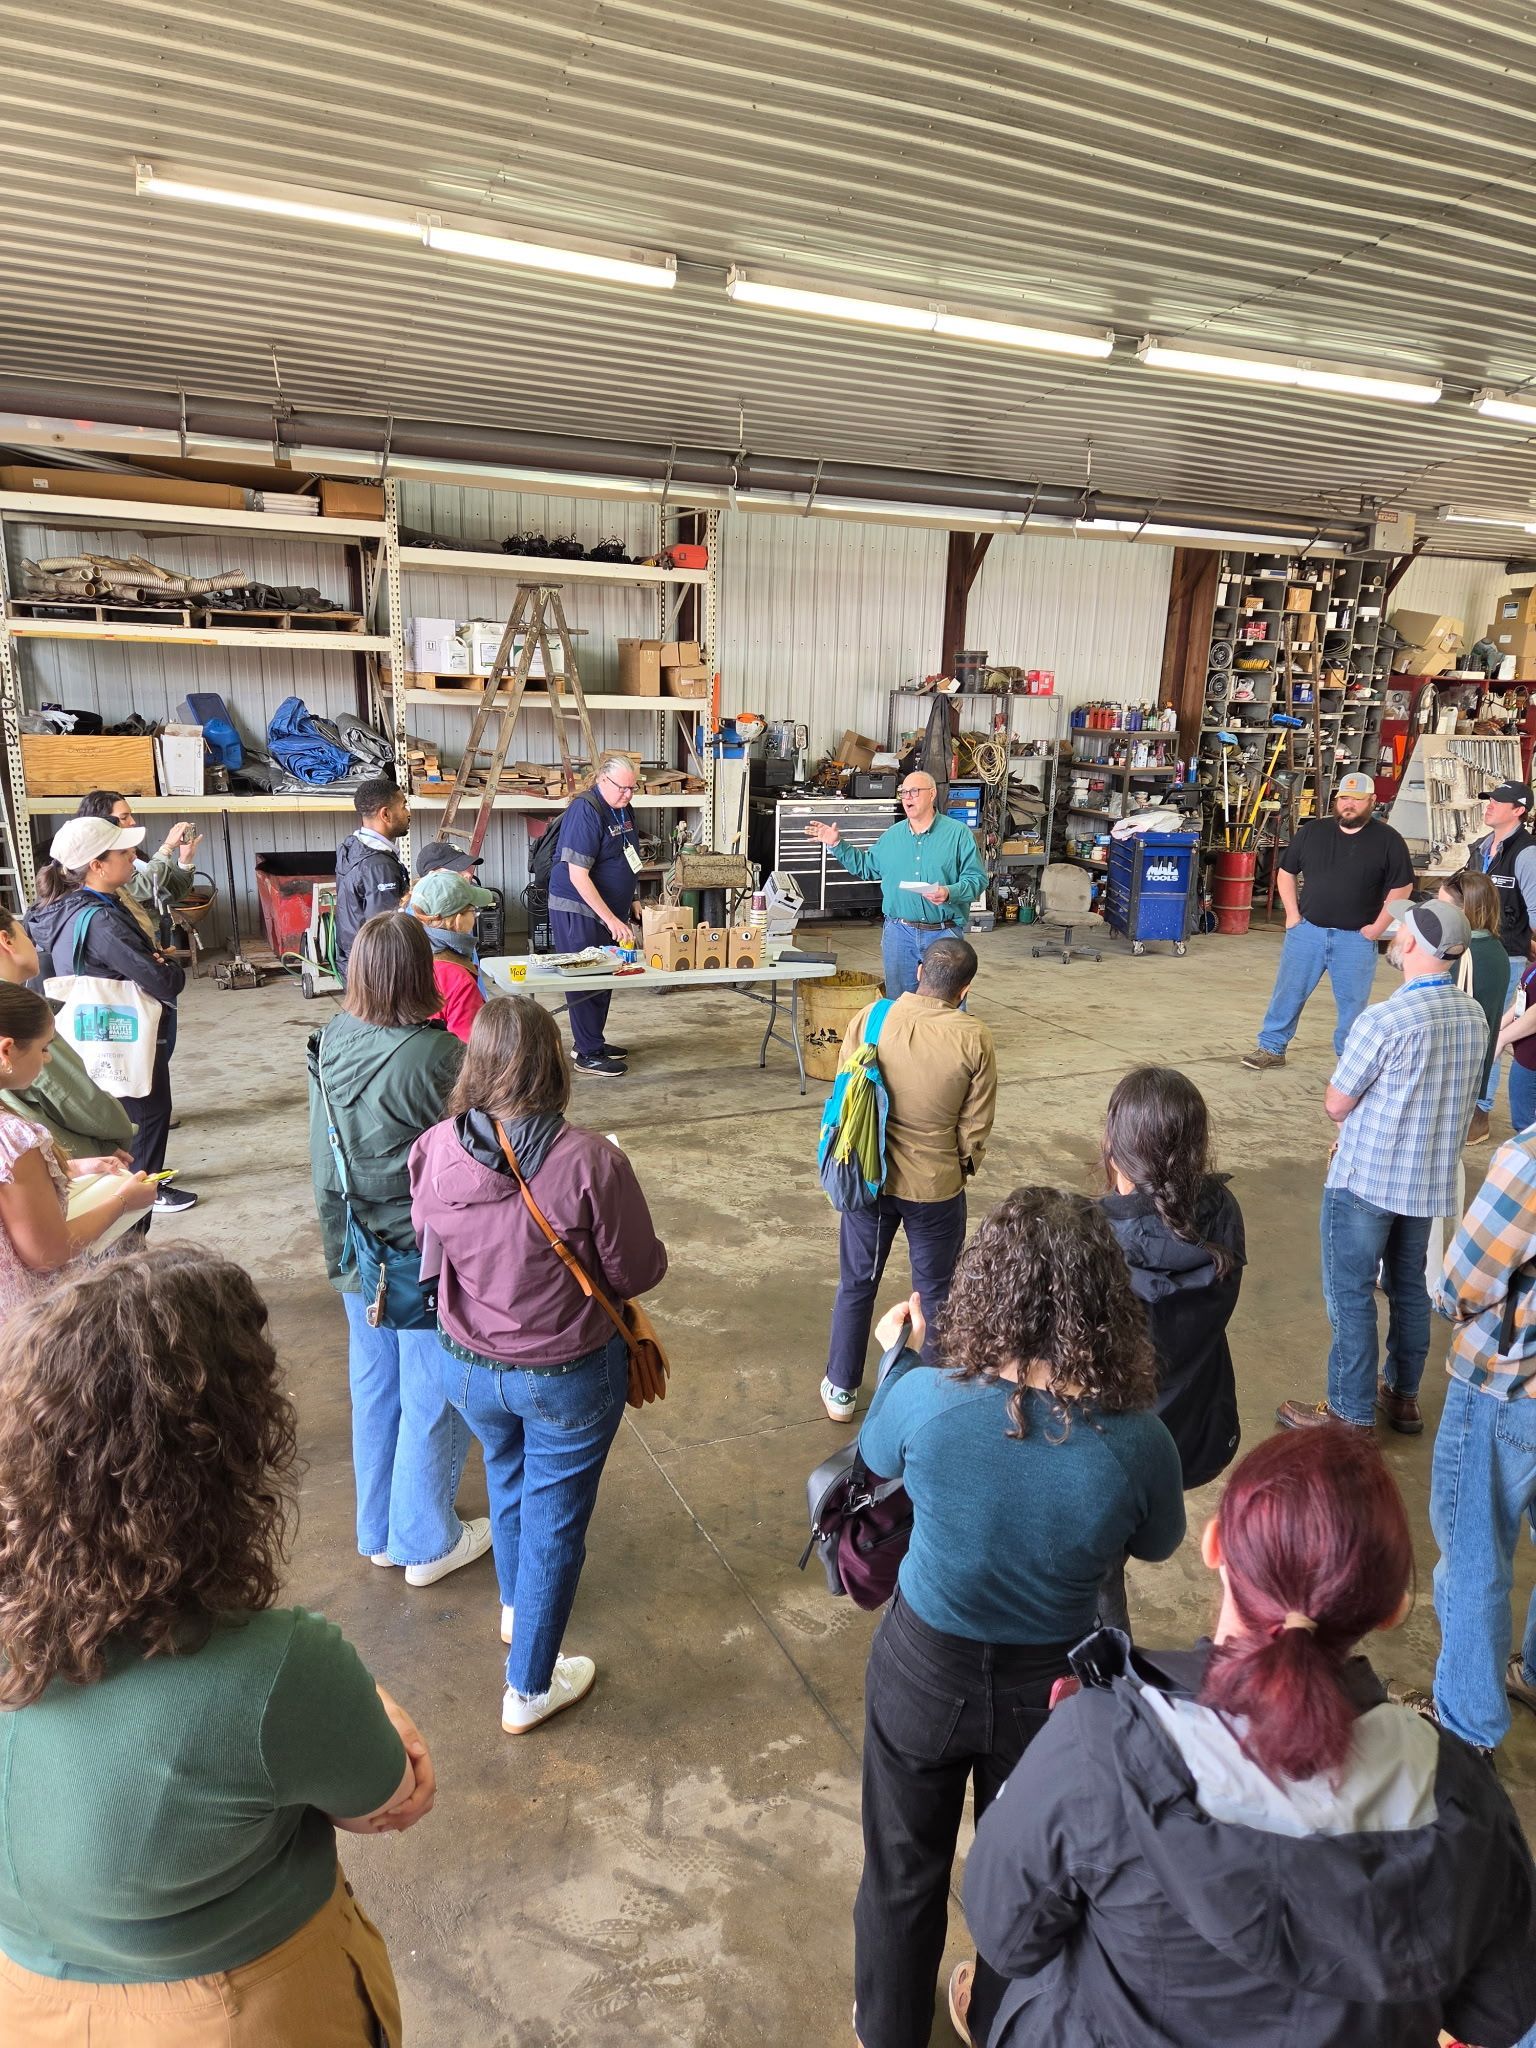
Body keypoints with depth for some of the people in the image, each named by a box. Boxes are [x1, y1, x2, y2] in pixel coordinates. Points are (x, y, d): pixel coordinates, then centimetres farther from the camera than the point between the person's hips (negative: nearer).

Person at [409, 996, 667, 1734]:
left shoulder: (433, 1151, -17)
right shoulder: (589, 1161, -28)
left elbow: (429, 1251, 2)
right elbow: (638, 1272, -16)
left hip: (468, 1367, 4)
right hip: (567, 1374, -4)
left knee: (508, 1481, 32)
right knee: (555, 1520, 17)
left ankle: (516, 1608, 58)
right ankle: (529, 1688, 34)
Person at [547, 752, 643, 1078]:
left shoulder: (624, 808, 8)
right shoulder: (585, 811, -20)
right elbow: (578, 875, -24)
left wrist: (630, 903, 15)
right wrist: (611, 919, -25)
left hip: (609, 910, 9)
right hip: (578, 910, -9)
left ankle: (592, 1042, 27)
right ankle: (588, 1054, 4)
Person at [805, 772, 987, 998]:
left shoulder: (959, 833, -4)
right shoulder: (892, 836, 10)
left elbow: (977, 879, -8)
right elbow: (866, 867, 22)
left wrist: (949, 893, -25)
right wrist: (837, 844, 14)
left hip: (943, 934, -4)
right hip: (898, 932, 4)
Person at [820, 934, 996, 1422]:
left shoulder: (872, 1016, -12)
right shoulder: (974, 1039, -17)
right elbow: (976, 1126, -8)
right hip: (935, 1186, -2)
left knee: (856, 1284, 18)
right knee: (933, 1292, 17)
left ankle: (840, 1390, 30)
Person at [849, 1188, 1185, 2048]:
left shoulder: (925, 1398, -30)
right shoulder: (1138, 1441, -28)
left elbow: (877, 1456, -5)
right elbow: (1157, 1544, -5)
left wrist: (901, 1353, 9)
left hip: (925, 1670, 0)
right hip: (1052, 1685, 1)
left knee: (905, 1869, 28)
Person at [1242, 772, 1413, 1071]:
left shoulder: (1387, 839, -4)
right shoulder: (1312, 831, 3)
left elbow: (1402, 887, -1)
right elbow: (1286, 872, 11)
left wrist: (1377, 928, -6)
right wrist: (1292, 913, 1)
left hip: (1356, 937, -2)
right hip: (1307, 931, 2)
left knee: (1352, 1001, 6)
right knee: (1289, 992, 6)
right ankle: (1271, 1048, 17)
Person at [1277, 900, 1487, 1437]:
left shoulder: (1385, 1020, -23)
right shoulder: (1474, 1016, 0)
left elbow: (1336, 1105, -15)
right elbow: (1452, 1097, 11)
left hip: (1365, 1180, -7)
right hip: (1430, 1180, 7)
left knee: (1350, 1296, 5)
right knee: (1410, 1288, 20)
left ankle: (1350, 1414, 14)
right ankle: (1403, 1396, 34)